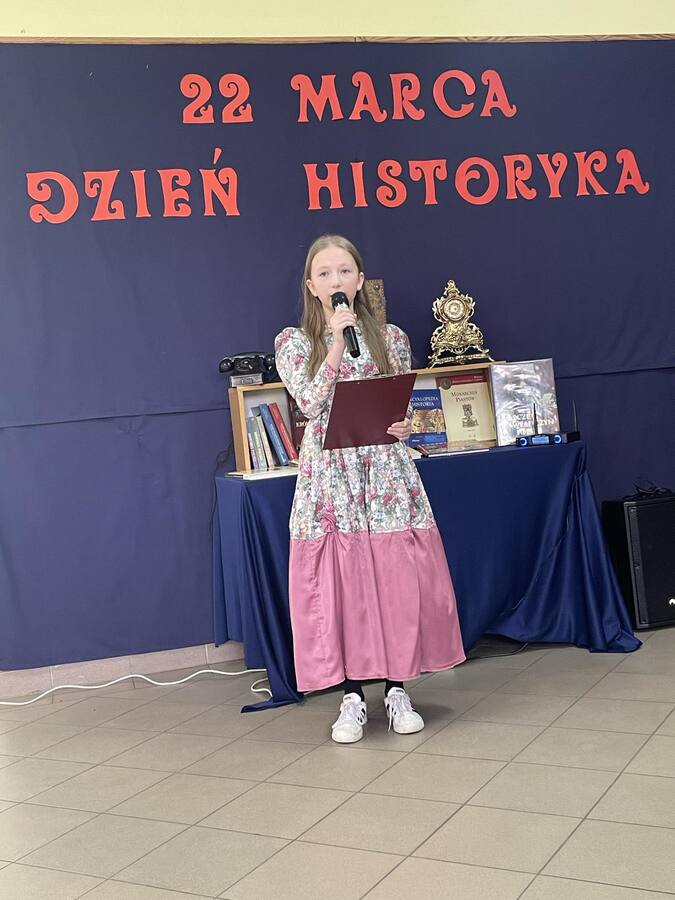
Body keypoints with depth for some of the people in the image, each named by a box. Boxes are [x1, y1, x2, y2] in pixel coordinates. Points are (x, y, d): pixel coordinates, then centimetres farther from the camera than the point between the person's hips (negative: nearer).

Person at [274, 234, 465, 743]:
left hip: (387, 472, 1)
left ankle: (397, 689, 17)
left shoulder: (391, 338, 8)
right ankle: (352, 696, 13)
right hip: (330, 476, -1)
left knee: (399, 581, 2)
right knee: (338, 585, 1)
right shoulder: (293, 343, 3)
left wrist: (405, 426, -10)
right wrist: (337, 342, -14)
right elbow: (312, 404, -11)